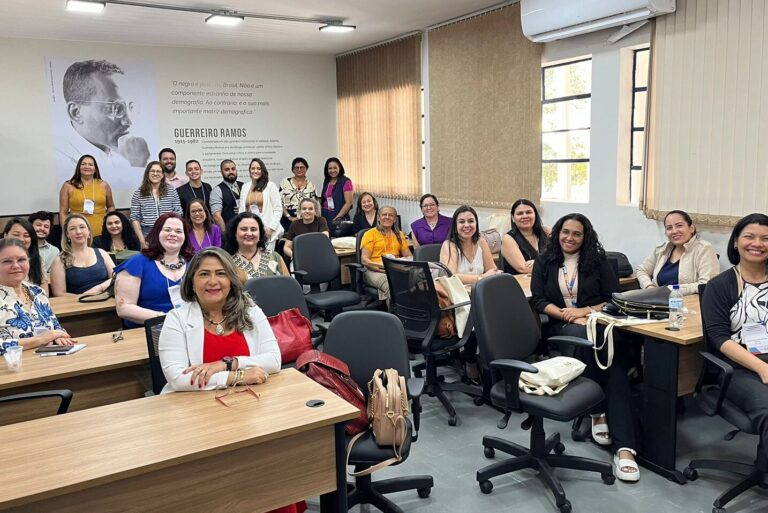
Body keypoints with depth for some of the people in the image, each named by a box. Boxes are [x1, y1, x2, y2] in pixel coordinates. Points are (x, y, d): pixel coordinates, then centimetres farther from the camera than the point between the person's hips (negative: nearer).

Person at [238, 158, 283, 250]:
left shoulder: (271, 186, 1)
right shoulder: (245, 187, 13)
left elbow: (278, 210, -1)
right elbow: (242, 210, 16)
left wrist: (271, 228, -9)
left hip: (266, 231, -3)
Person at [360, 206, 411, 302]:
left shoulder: (399, 235, 23)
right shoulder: (370, 234, 9)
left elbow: (408, 256, 19)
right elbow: (364, 259, 0)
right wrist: (381, 266, -18)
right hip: (375, 271, -4)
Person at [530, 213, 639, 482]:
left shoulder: (598, 261, 12)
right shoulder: (544, 261, 12)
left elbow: (614, 298, 5)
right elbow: (538, 300, 4)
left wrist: (585, 310, -11)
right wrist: (565, 314, -13)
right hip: (560, 326, 0)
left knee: (615, 358, -32)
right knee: (584, 338, -38)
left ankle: (624, 447, -39)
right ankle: (598, 411, -21)